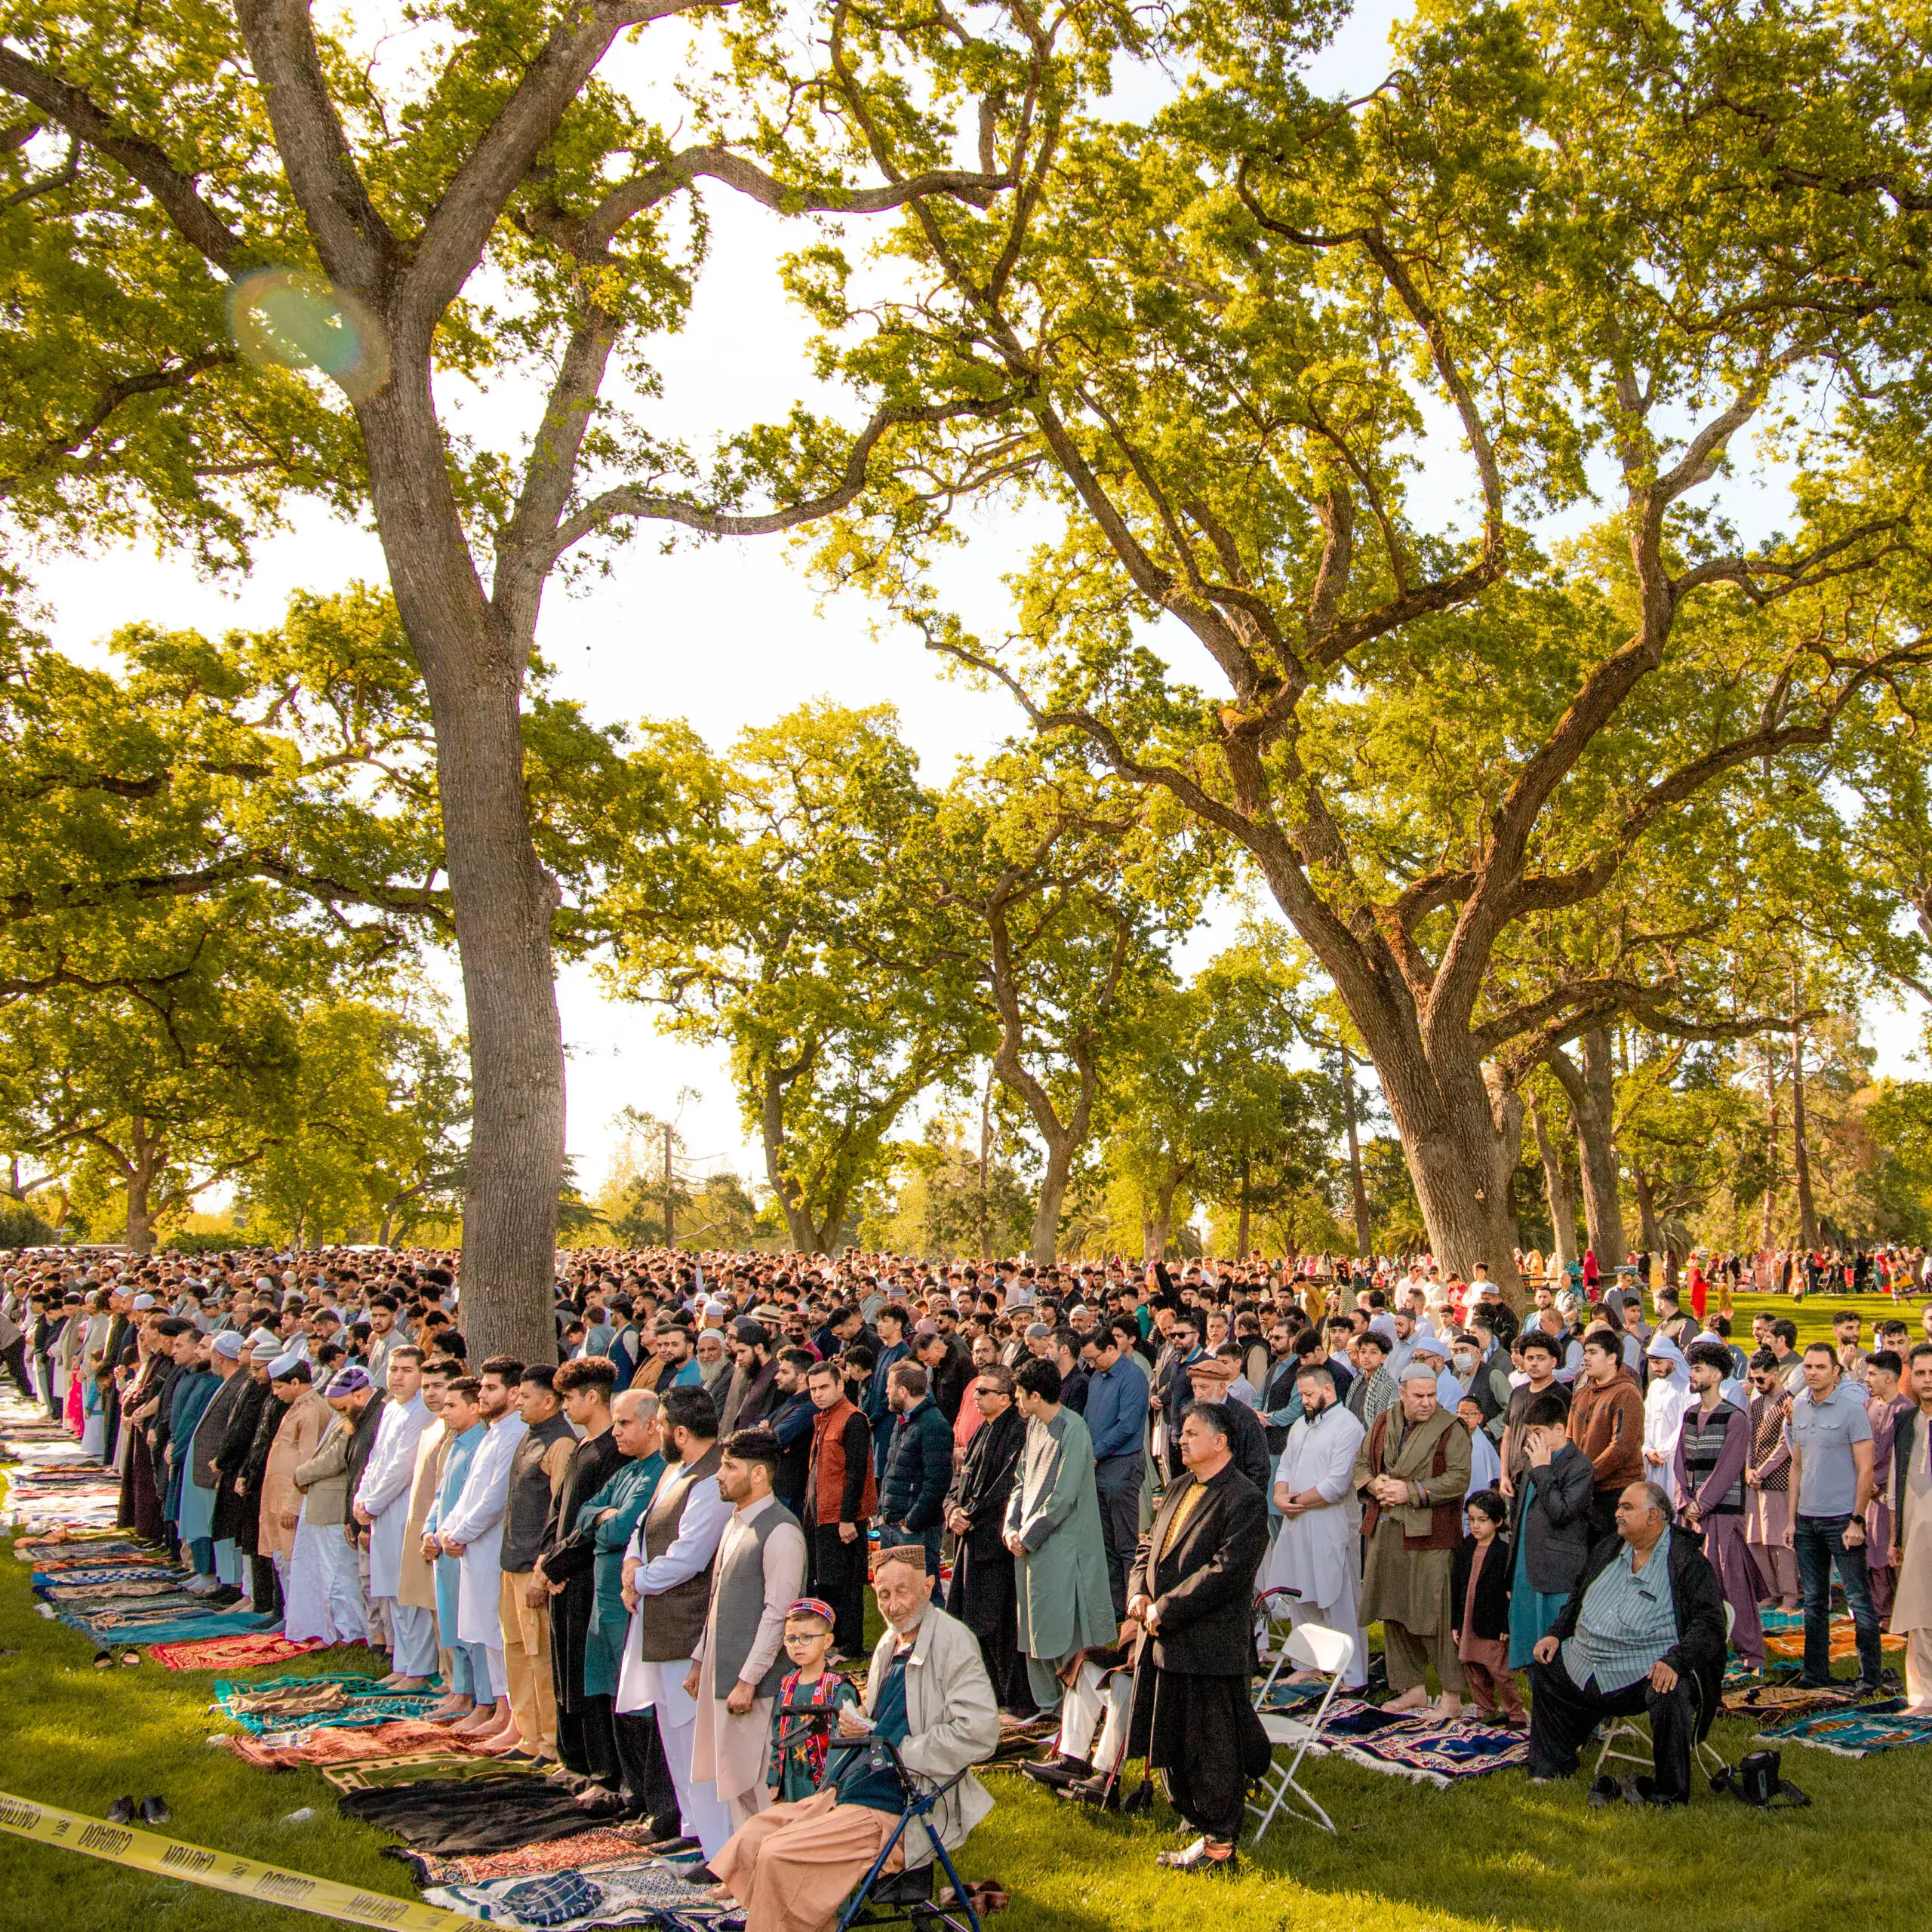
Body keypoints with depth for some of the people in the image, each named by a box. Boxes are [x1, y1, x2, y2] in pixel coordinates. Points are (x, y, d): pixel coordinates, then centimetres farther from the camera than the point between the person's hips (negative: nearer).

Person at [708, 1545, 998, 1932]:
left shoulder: (952, 1642, -14)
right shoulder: (890, 1643, 14)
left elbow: (979, 1733, -25)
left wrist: (901, 1752, -18)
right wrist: (855, 1726, 4)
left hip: (894, 1811, -9)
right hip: (840, 1794, 9)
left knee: (778, 1857, -20)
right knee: (749, 1841, 2)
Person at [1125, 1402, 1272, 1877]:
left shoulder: (1244, 1500, -14)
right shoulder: (1179, 1488, 13)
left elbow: (1226, 1572, -22)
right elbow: (1150, 1546, 18)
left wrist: (1165, 1610, -19)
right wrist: (1139, 1594, -2)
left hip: (1210, 1646, -8)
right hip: (1164, 1641, 8)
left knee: (1212, 1748, 2)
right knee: (1171, 1744, 16)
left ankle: (1218, 1847, 14)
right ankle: (1196, 1821, 33)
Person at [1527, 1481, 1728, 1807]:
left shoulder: (1687, 1560, -6)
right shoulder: (1608, 1550, 16)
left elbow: (1710, 1622, -15)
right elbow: (1578, 1601, 27)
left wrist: (1675, 1661, -28)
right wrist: (1556, 1634, 12)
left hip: (1646, 1671, -8)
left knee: (1671, 1696, -35)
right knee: (1542, 1667, 13)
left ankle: (1669, 1795, -15)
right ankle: (1552, 1768, 27)